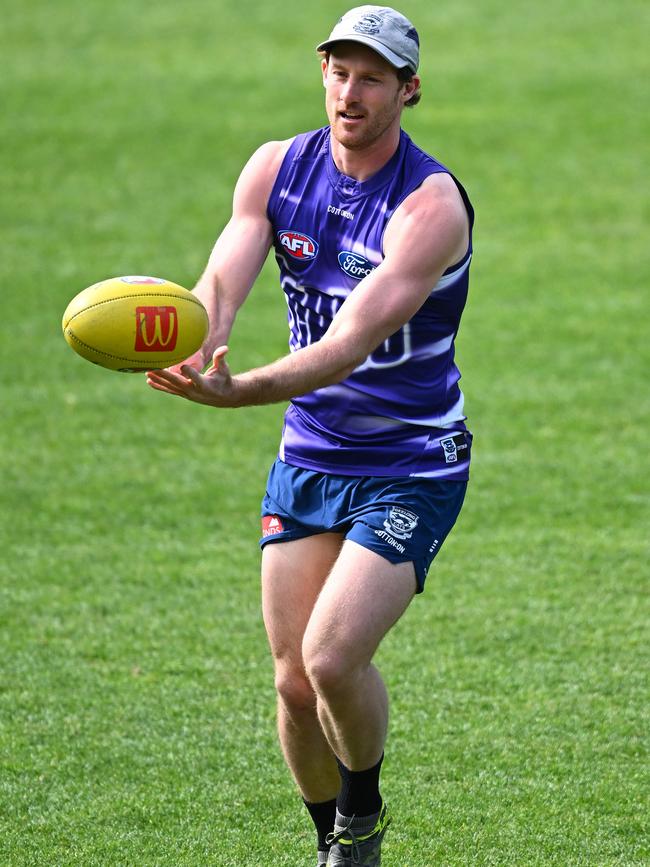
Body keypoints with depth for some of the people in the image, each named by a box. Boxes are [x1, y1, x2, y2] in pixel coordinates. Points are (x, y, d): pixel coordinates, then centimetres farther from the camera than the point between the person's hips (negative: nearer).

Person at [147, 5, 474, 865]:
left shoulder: (432, 204, -19)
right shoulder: (276, 168, -2)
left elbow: (355, 340, -31)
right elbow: (221, 283, -14)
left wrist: (242, 390, -46)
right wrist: (190, 348, -39)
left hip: (412, 469, -5)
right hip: (309, 459, 5)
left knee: (332, 657, -20)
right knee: (295, 680, 2)